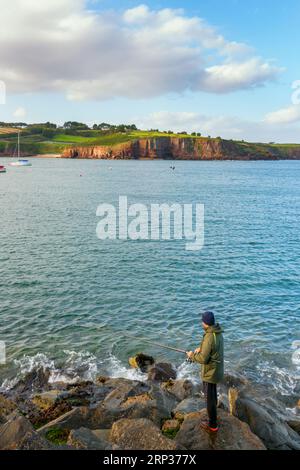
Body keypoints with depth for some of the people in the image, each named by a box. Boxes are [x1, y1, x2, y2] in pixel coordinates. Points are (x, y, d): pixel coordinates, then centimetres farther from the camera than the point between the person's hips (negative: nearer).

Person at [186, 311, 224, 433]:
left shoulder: (209, 337, -30)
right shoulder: (218, 333, -2)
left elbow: (203, 359, -26)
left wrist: (192, 355, -10)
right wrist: (201, 348, 7)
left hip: (210, 373, -9)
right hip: (217, 370, 9)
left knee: (209, 397, 7)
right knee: (213, 394, 27)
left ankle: (213, 425, 21)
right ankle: (213, 415, 46)